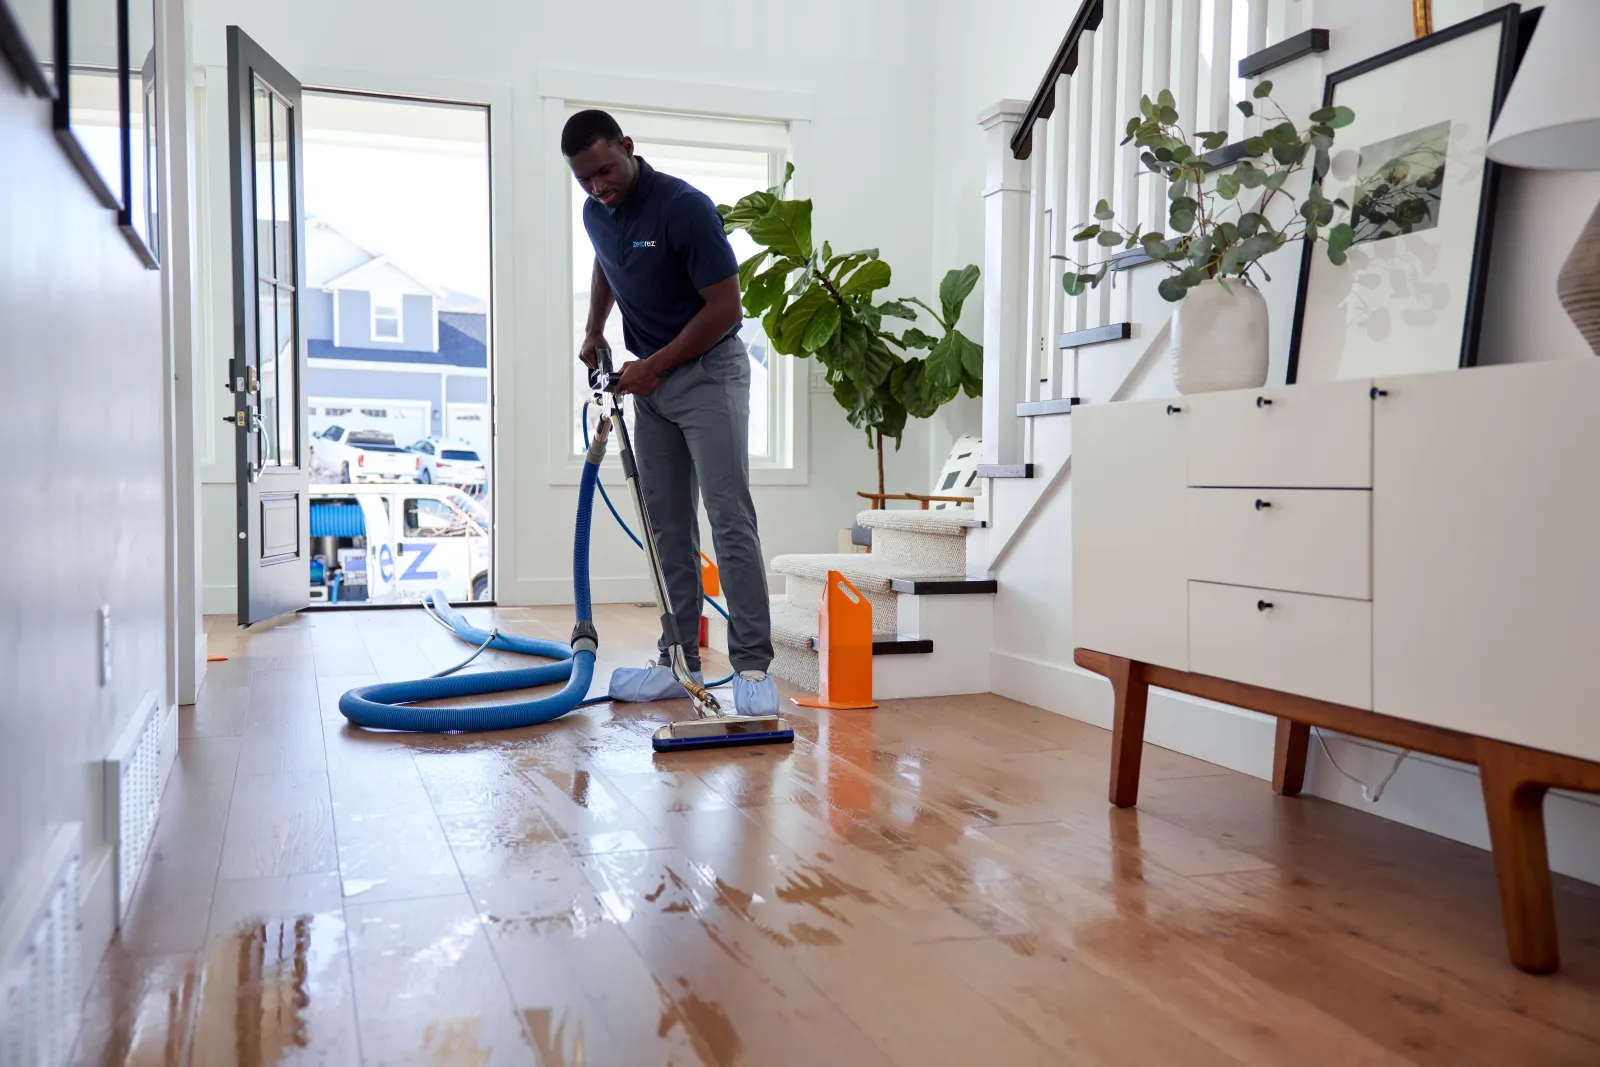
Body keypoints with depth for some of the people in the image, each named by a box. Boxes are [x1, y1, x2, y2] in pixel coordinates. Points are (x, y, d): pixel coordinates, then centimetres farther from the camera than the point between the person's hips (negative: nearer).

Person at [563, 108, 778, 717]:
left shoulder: (685, 207, -19)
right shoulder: (596, 214, 4)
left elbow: (724, 307, -19)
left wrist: (655, 366, -14)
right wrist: (593, 331, 18)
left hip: (709, 373, -7)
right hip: (651, 380, 8)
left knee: (730, 520, -13)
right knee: (668, 528, 7)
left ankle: (752, 666, -11)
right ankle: (680, 661, 13)